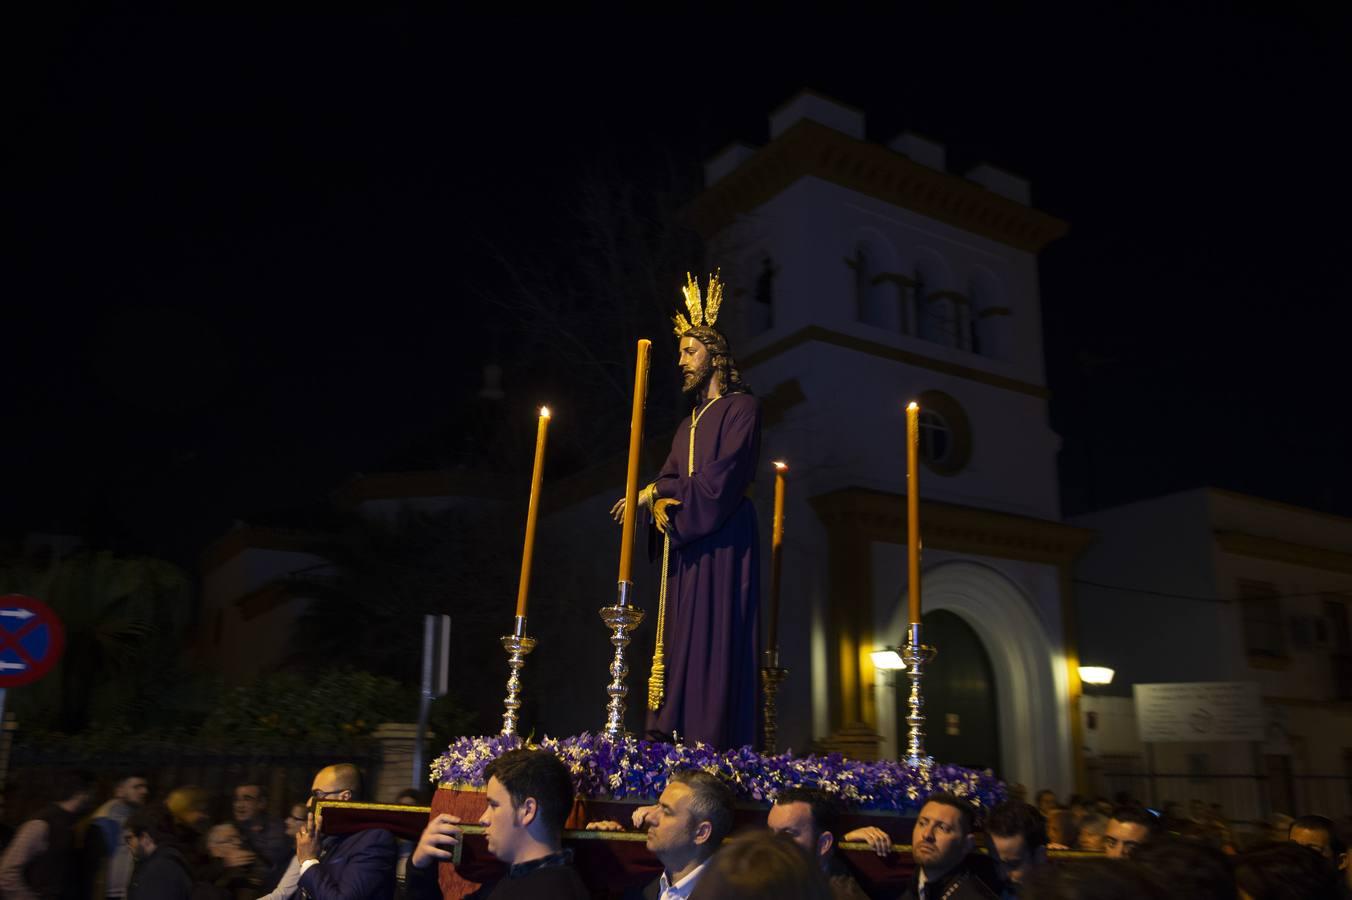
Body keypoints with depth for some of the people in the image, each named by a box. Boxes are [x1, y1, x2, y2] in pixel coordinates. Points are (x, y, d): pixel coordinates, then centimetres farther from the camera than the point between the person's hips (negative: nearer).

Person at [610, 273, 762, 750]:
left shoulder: (742, 407, -1)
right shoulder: (689, 423, 23)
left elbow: (720, 478, -13)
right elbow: (669, 478, 12)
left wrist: (655, 492, -9)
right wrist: (660, 503, -11)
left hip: (722, 542, -7)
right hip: (684, 544, 7)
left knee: (716, 640, -11)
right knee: (681, 645, 2)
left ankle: (716, 746, -12)